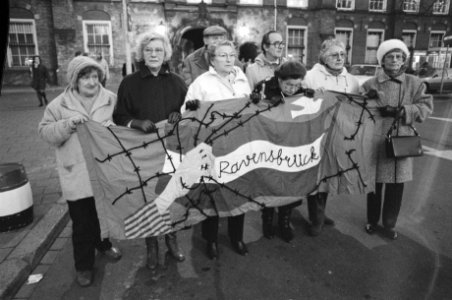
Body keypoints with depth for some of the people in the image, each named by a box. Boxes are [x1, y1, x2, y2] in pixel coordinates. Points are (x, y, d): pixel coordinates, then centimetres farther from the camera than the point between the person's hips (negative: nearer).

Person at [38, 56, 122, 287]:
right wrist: (68, 123, -22)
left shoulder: (111, 99, 0)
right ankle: (84, 265, 25)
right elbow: (45, 133, -5)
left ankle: (103, 243, 48)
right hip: (77, 176, -2)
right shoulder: (59, 105, -4)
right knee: (82, 222, 7)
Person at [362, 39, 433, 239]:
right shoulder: (370, 85, -1)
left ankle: (390, 223, 31)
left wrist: (404, 111, -17)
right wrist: (378, 110, -21)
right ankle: (372, 220, 32)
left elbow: (426, 106, -1)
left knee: (396, 187, 10)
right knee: (374, 184, 10)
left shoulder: (415, 84, 5)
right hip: (376, 142, -1)